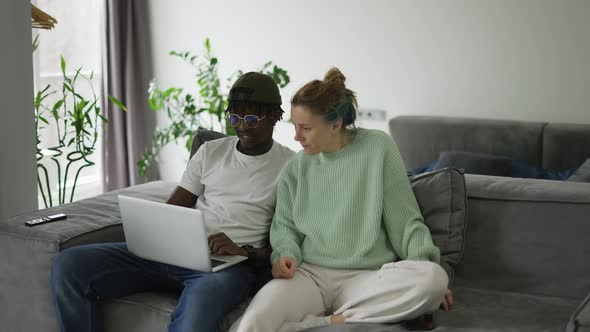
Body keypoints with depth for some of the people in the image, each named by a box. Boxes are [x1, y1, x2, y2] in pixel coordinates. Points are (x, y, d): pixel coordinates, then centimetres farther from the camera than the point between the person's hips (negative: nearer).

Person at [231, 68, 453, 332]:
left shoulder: (378, 147, 1)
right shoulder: (296, 167, 9)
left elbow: (405, 220, 4)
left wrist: (425, 268, -8)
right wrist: (287, 253, -4)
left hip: (367, 277, 0)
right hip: (308, 274, 0)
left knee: (434, 277, -32)